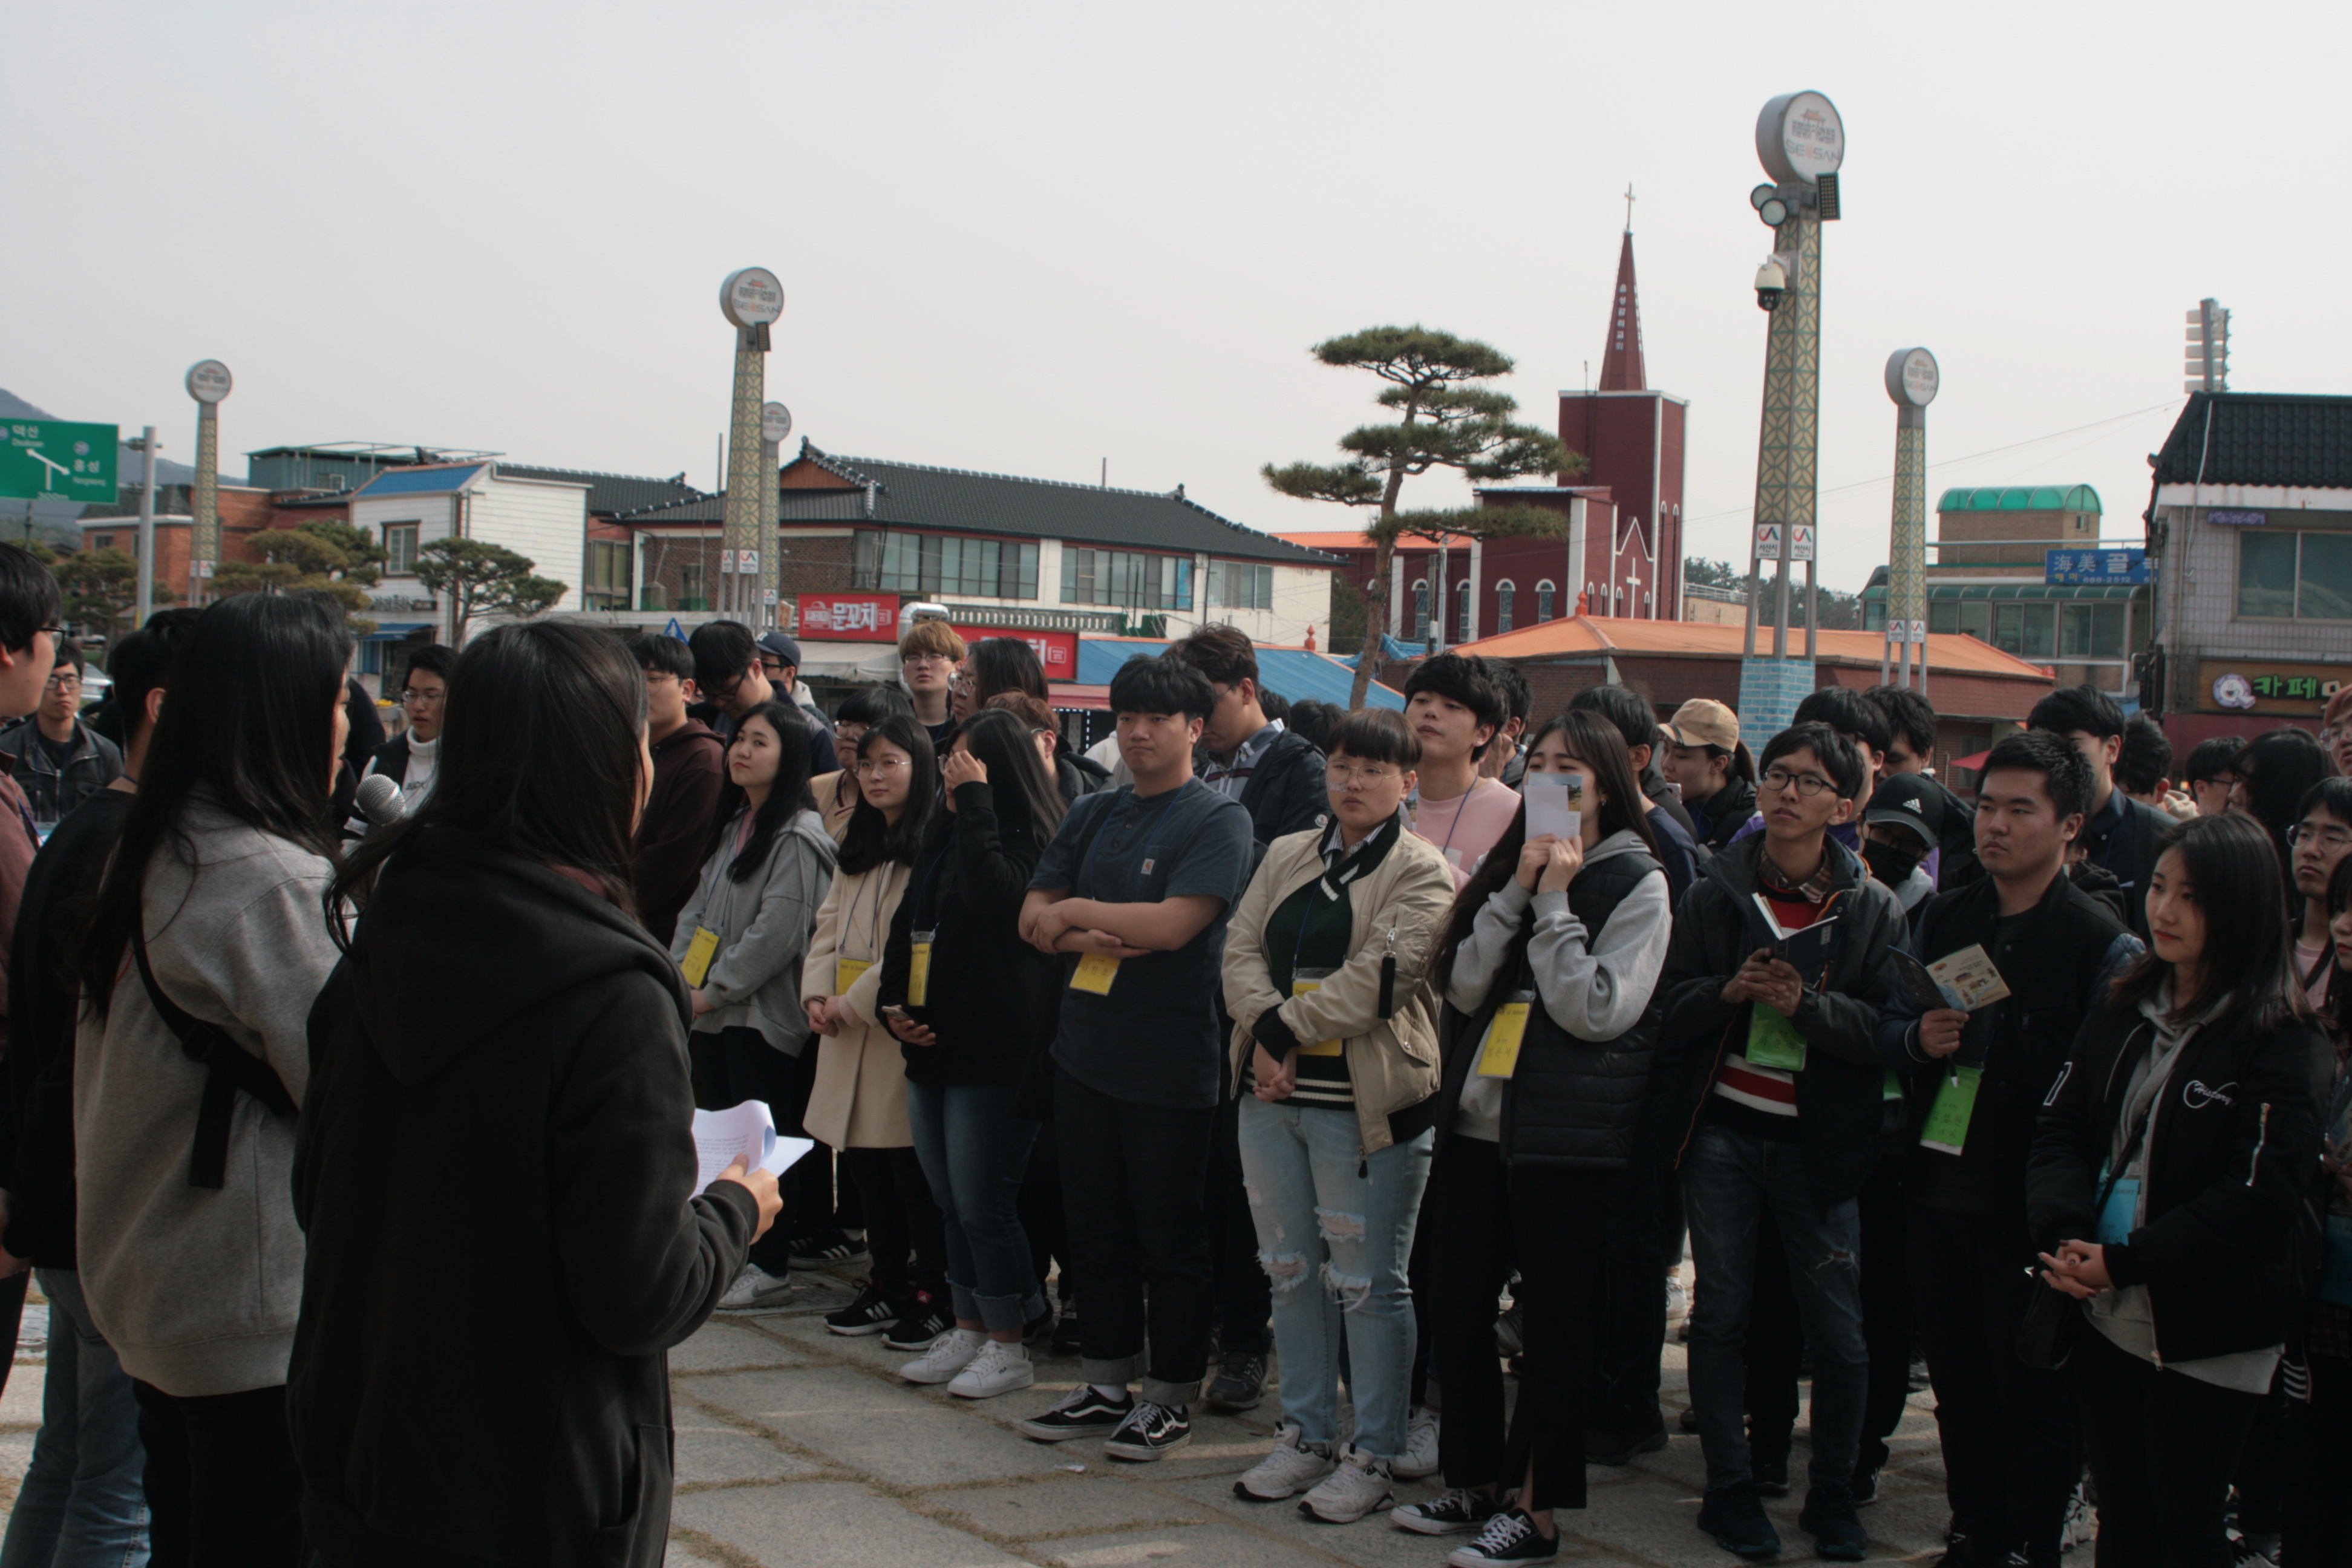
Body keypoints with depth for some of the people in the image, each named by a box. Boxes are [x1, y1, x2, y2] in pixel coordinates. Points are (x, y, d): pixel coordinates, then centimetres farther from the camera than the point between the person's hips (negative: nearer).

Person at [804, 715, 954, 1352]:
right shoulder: (855, 849, 18)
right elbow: (829, 926, 17)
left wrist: (855, 1002, -15)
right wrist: (818, 994, 0)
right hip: (848, 1036, 8)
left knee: (914, 1169, -3)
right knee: (865, 1165, 12)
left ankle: (934, 1294, 8)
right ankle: (889, 1284, 23)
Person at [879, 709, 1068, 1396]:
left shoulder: (1029, 838, -10)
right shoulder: (944, 832, 14)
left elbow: (993, 896, -29)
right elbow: (907, 920, 19)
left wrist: (974, 801, -21)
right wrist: (894, 1000, 5)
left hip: (994, 1054, -8)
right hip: (932, 1048, 8)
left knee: (983, 1206, -3)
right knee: (952, 1204, 15)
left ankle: (1008, 1346, 9)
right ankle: (968, 1331, 25)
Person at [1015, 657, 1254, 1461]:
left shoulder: (1218, 821, -8)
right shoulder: (1092, 817, 12)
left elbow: (1174, 924, -19)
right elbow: (1035, 917, 7)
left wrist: (1077, 913, -8)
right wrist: (1099, 940, -13)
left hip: (1170, 1065, -6)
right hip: (1086, 1053, 6)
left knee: (1169, 1235, 3)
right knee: (1096, 1228, 14)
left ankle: (1171, 1397, 15)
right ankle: (1106, 1385, 25)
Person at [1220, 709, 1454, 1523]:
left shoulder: (1423, 873, -6)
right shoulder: (1287, 855, 14)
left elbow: (1377, 977, -17)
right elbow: (1243, 948, 5)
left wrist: (1286, 1030, -16)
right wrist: (1264, 1031, -12)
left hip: (1364, 1104, -6)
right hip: (1271, 1092, 7)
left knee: (1367, 1284, 0)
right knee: (1290, 1270, 14)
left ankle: (1373, 1456, 11)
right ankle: (1307, 1434, 27)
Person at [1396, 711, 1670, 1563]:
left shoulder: (1637, 884, -5)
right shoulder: (1506, 865, 12)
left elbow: (1598, 1011, -14)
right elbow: (1462, 984, -1)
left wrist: (1555, 902, -14)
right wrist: (1518, 889, -9)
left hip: (1566, 1137, -6)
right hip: (1475, 1120, 6)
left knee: (1554, 1324, 3)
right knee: (1455, 1306, 10)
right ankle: (1475, 1482, 25)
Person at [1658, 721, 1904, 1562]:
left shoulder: (1872, 908, 1)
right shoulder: (1716, 891, 5)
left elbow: (1886, 1028, -5)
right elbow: (1669, 1006, 3)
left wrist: (1806, 1003, -20)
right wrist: (1731, 989, -15)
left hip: (1819, 1139, -1)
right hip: (1723, 1128, 1)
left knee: (1838, 1329, 1)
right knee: (1721, 1312, 4)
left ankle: (1833, 1494, 18)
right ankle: (1729, 1488, 17)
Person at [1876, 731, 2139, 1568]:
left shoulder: (2102, 942, -9)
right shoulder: (1944, 917, 10)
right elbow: (1888, 1030, 14)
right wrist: (1919, 1038, -7)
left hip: (2029, 1210, -6)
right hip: (1939, 1189, 6)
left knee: (2033, 1400, 5)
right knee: (1959, 1390, 16)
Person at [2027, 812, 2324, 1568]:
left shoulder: (2279, 1044, -12)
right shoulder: (2123, 1011, 7)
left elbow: (2258, 1200, -18)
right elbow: (2059, 1126, 3)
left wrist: (2126, 1264, -19)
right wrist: (2065, 1235, -15)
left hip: (2208, 1335, -5)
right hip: (2106, 1315, 5)